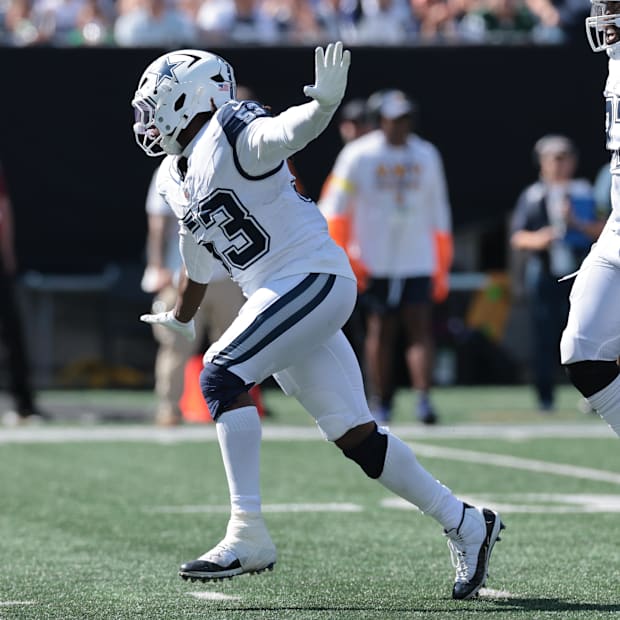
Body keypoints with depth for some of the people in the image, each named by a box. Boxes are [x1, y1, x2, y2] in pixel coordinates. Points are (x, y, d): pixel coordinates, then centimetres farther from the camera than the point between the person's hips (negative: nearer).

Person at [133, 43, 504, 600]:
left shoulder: (230, 135, -12)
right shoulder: (176, 176, 14)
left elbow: (288, 130, -33)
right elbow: (200, 256, 30)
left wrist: (325, 101, -54)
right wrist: (181, 320, 44)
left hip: (313, 278, -9)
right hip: (278, 296, 9)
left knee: (222, 378, -21)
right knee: (355, 437, 7)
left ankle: (248, 534, -22)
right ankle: (465, 523, 17)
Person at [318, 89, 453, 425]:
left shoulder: (426, 155, 7)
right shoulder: (358, 155, -4)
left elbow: (438, 215, 13)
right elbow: (334, 211, -2)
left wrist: (442, 268, 12)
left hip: (417, 262, 2)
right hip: (374, 264, -2)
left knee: (420, 328, -9)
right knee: (380, 332, 4)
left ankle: (424, 398, -15)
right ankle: (381, 404, 14)